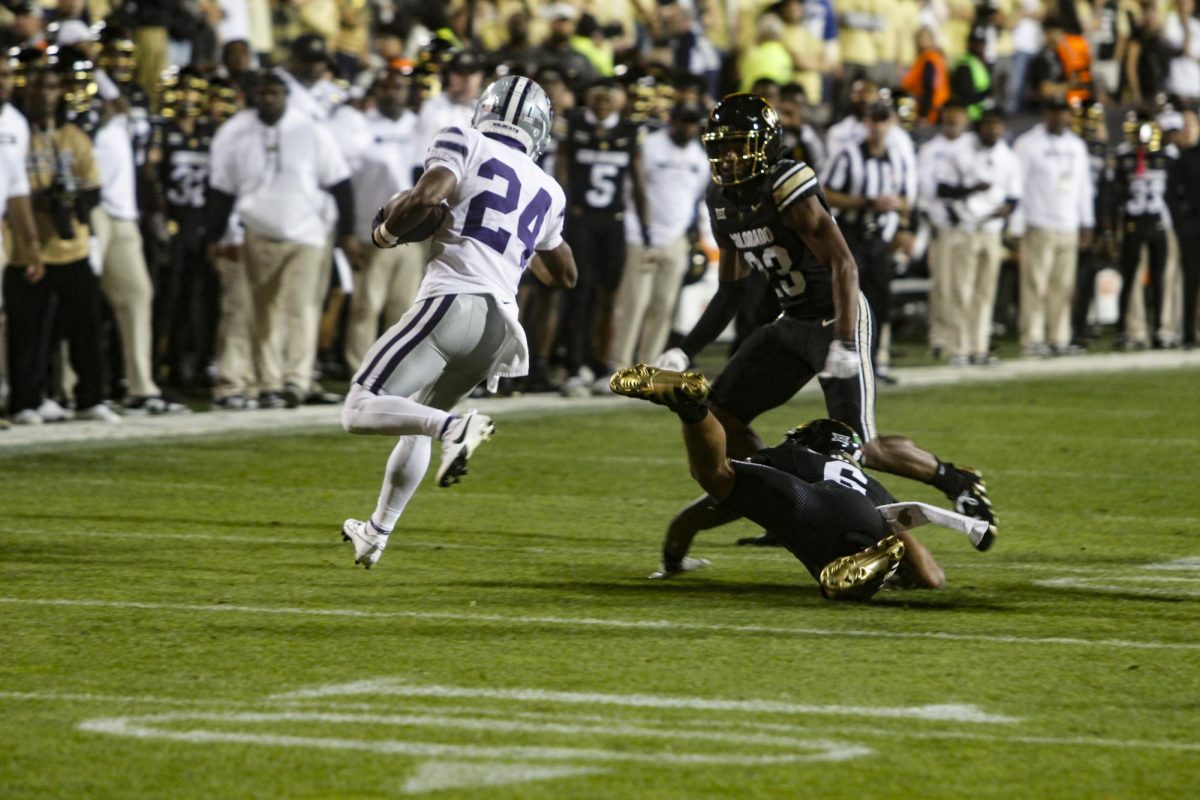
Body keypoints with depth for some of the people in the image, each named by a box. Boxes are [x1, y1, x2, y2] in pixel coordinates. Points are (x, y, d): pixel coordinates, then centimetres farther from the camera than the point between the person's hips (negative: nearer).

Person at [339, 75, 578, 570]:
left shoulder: (465, 144, 4)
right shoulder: (547, 192, 21)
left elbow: (428, 197, -15)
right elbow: (564, 274, 34)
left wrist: (387, 229, 4)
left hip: (452, 303, -7)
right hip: (500, 325, 7)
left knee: (361, 411, -11)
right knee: (416, 422, 28)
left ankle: (454, 429, -35)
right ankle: (377, 532, 35)